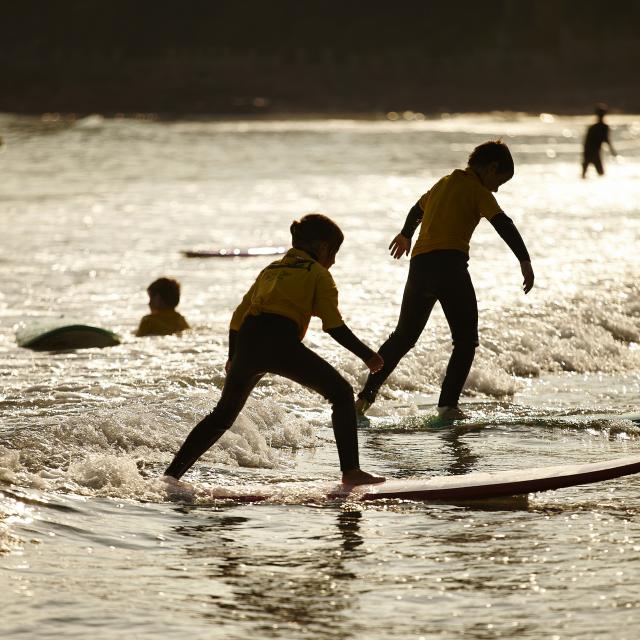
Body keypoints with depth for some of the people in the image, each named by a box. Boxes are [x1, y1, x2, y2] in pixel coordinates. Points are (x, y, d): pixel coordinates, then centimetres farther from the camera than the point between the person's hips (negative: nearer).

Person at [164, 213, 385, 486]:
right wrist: (367, 356, 9)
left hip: (247, 343, 6)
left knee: (223, 415, 21)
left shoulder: (271, 269, 29)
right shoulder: (319, 274, 12)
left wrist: (233, 359, 39)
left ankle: (171, 474, 20)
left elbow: (238, 317, 28)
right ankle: (351, 471, -8)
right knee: (341, 394, 5)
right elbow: (334, 326, 2)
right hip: (282, 343, -6)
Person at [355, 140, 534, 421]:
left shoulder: (444, 183, 24)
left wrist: (405, 235, 62)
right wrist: (525, 261, -19)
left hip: (420, 265, 7)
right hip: (451, 264, -7)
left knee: (403, 336, 17)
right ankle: (448, 404, -8)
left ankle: (366, 396, 12)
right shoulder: (477, 191, 2)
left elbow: (417, 210, 43)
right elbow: (503, 224, -13)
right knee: (466, 340, 2)